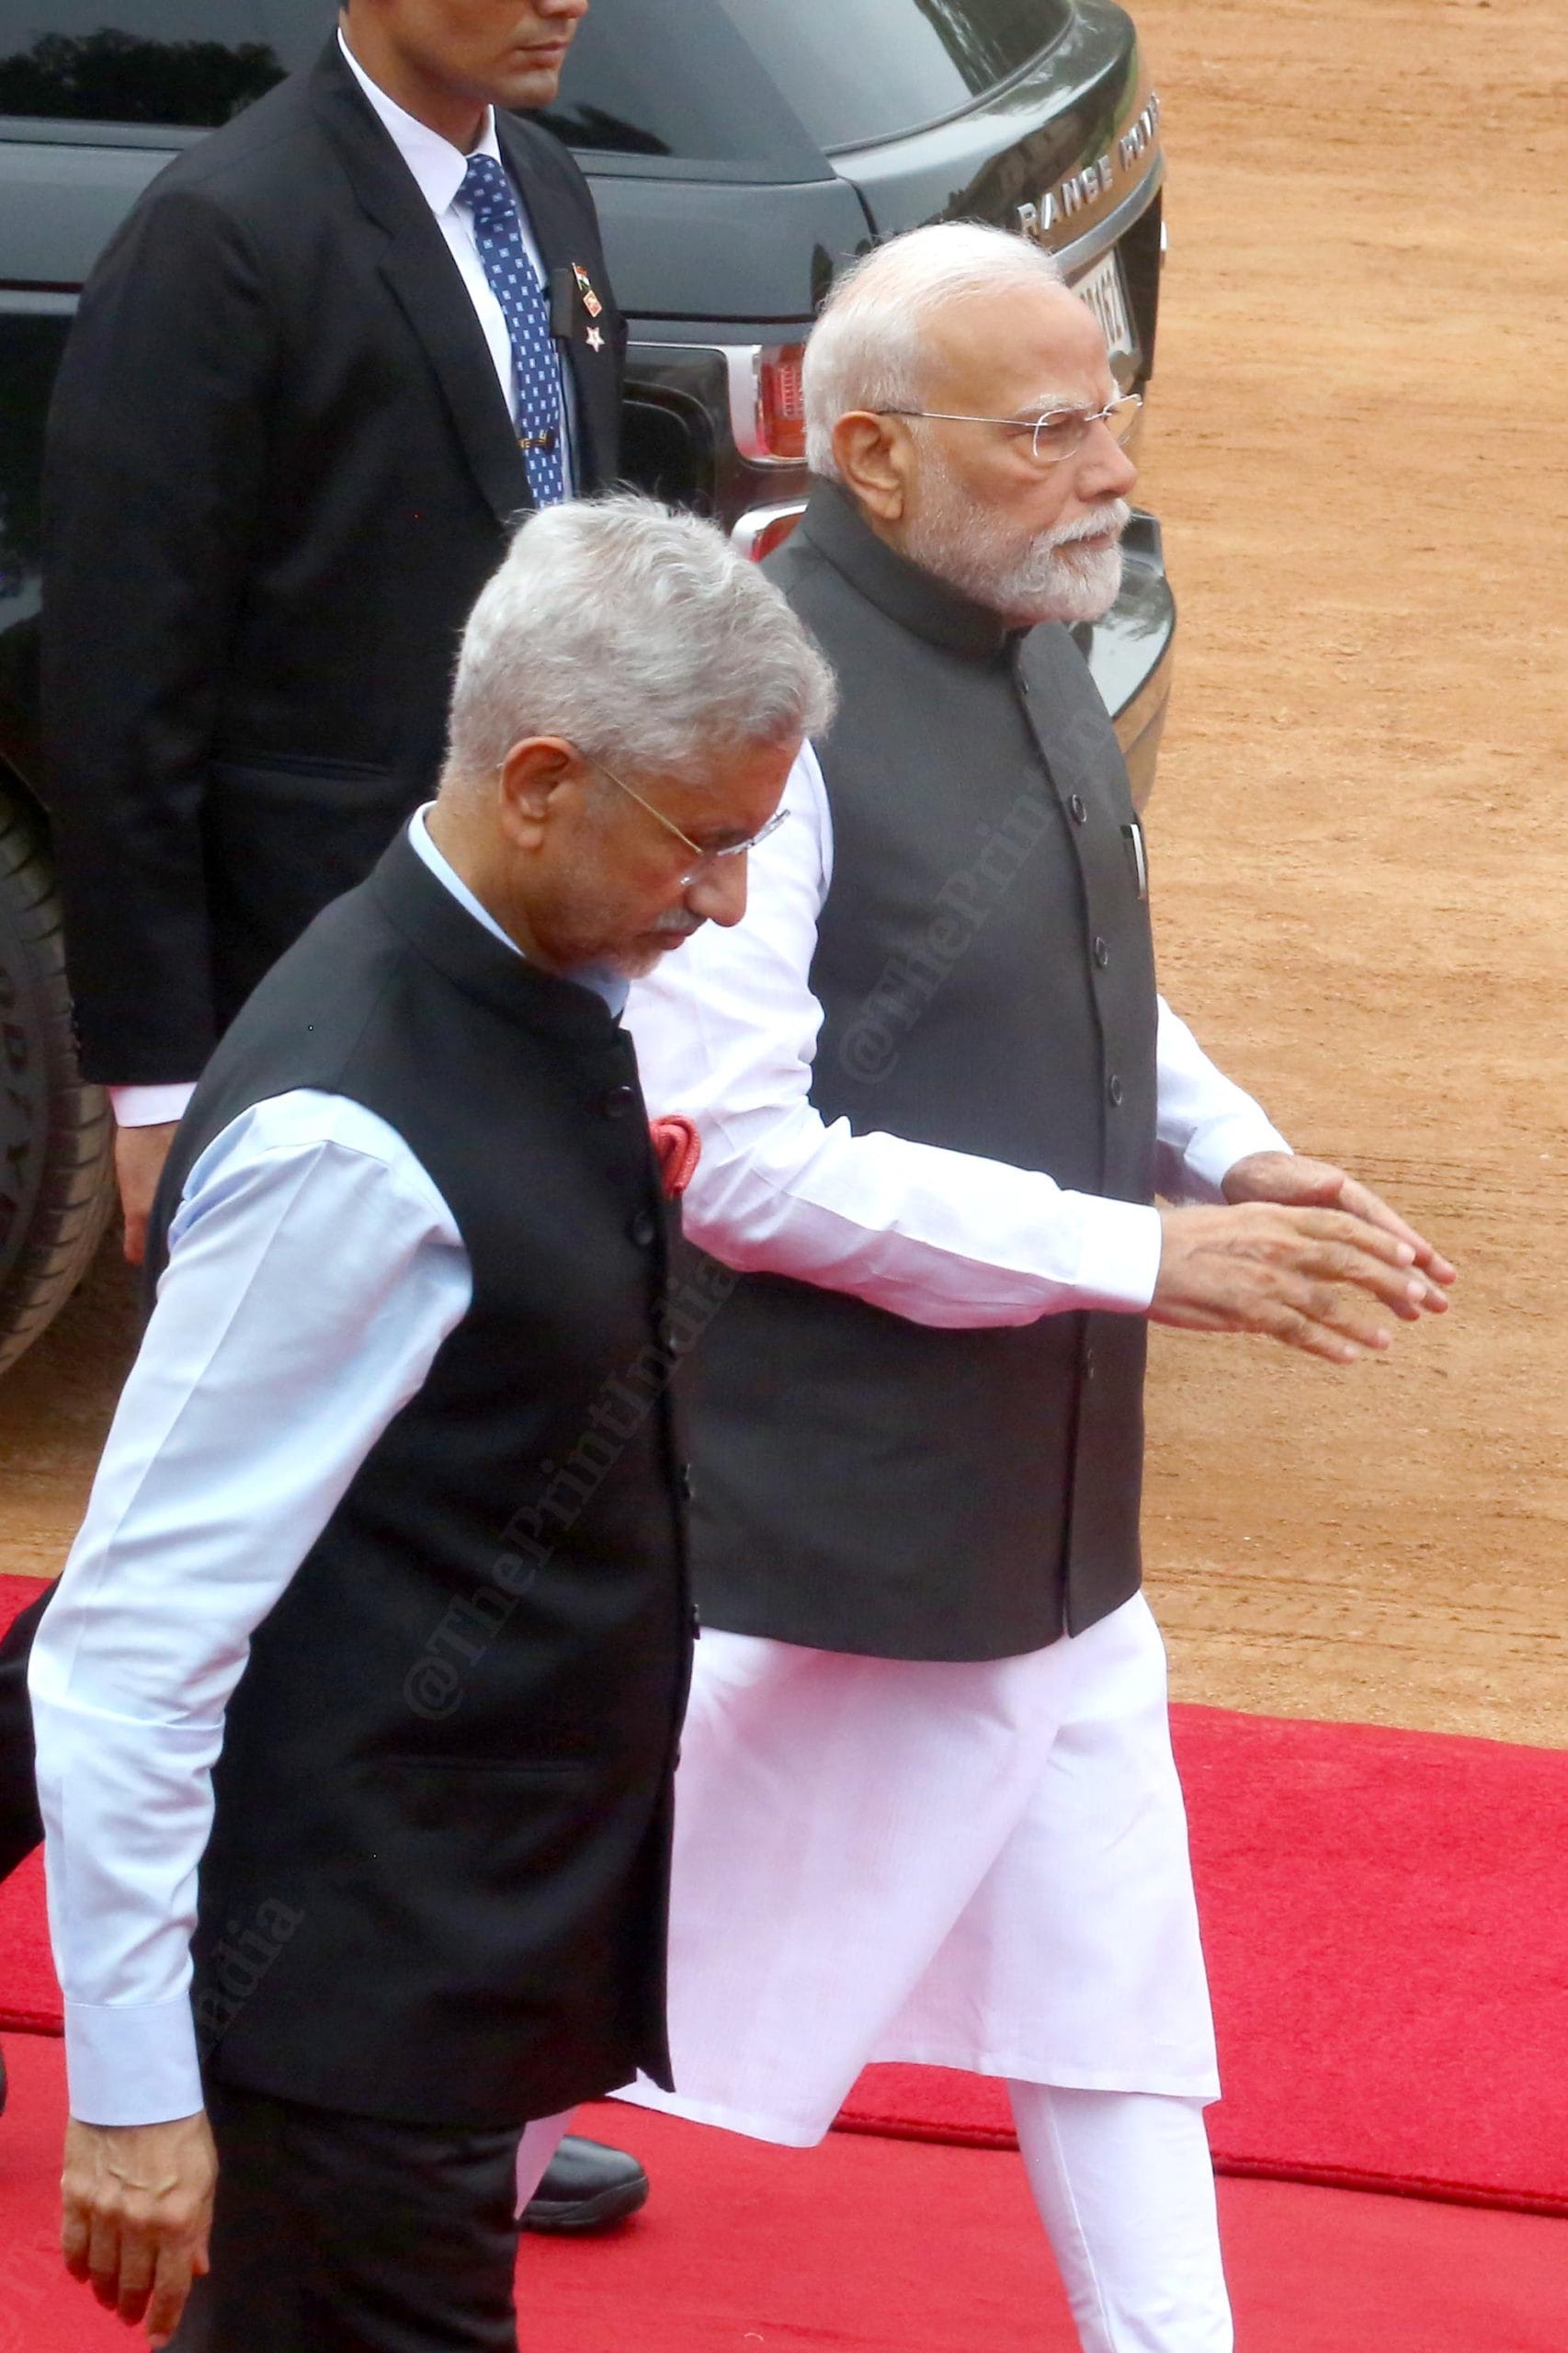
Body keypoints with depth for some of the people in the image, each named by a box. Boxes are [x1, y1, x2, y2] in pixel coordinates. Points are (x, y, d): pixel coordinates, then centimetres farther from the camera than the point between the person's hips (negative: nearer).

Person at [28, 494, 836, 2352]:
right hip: (360, 1993, -9)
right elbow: (128, 1643, -23)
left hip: (512, 1918, 9)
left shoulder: (545, 1006, 2)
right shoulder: (354, 1145, -25)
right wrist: (132, 2095, -20)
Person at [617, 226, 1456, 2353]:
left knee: (1111, 1984, 16)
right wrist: (1143, 1252, -24)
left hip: (1049, 1514, 8)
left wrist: (1232, 1155, -1)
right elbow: (729, 1154, -26)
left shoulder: (1030, 648, 4)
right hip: (821, 1522, -8)